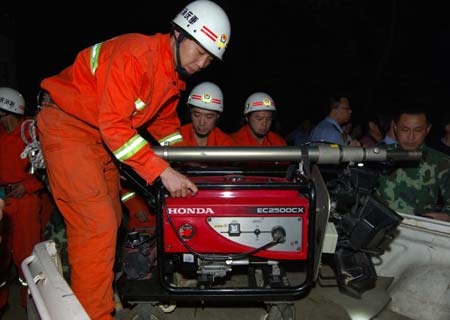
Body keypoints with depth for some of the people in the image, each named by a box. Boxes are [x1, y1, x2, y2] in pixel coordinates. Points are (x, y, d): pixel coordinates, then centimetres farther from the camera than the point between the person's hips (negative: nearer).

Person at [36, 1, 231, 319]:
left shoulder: (178, 74, 2)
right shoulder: (135, 54, -26)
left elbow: (165, 120, 14)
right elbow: (113, 124, -30)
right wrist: (162, 170, -30)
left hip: (100, 135, 9)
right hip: (66, 124, -9)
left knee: (111, 219, 13)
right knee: (97, 224, -14)